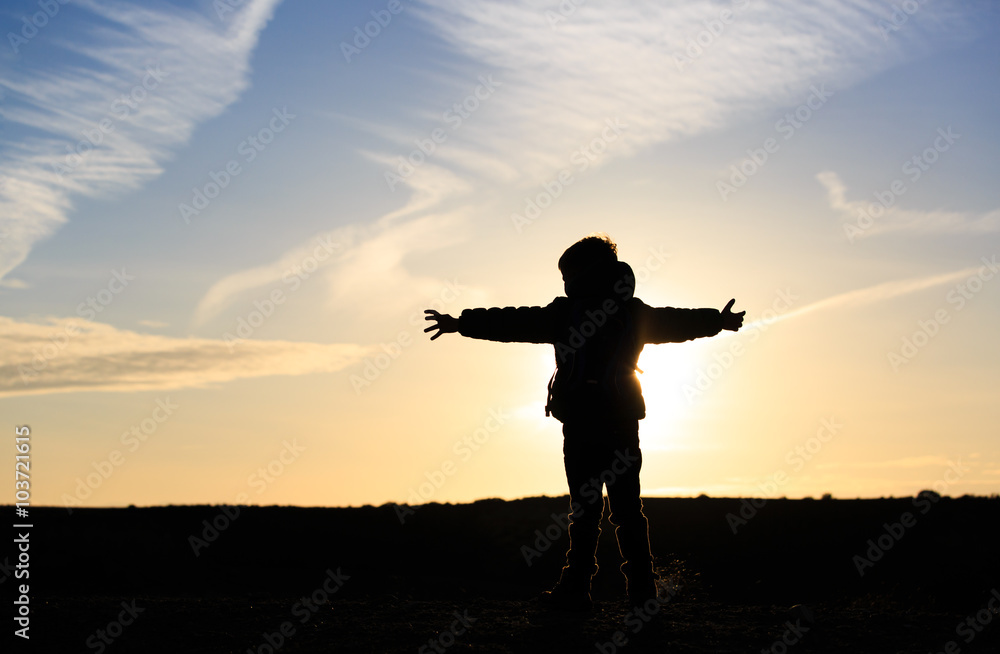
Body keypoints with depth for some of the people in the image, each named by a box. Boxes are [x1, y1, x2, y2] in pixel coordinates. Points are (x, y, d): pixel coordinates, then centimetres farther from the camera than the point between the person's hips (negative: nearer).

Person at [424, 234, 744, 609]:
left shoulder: (566, 312, -3)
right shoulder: (635, 312, 10)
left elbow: (514, 322, -4)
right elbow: (681, 322, 23)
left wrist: (462, 323, 2)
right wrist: (718, 321, 41)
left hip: (583, 424, -4)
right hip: (624, 422, 4)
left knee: (585, 507, -1)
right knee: (627, 506, 8)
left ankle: (576, 589, 0)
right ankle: (642, 589, 8)